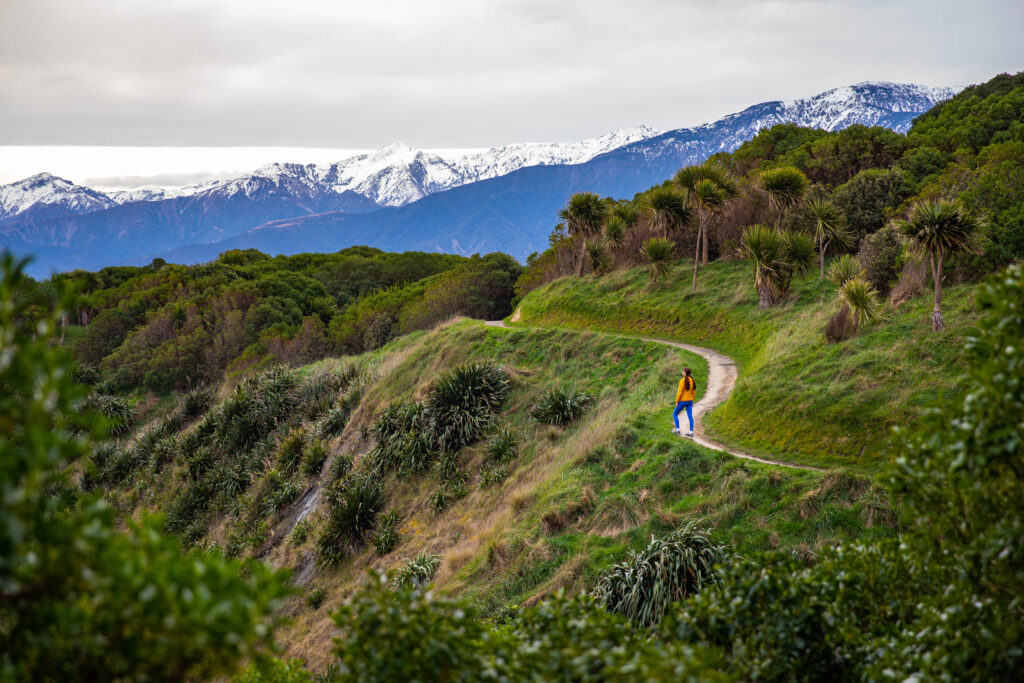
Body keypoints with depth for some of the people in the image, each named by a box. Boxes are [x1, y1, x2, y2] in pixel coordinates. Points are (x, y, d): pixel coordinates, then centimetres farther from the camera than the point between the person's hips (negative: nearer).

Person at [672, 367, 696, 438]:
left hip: (682, 401, -7)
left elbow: (680, 392, -18)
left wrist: (677, 401, -10)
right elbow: (694, 392, 11)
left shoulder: (683, 381, -17)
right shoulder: (692, 381, 6)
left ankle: (677, 429, 7)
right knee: (690, 416, 5)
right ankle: (691, 432, 2)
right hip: (690, 401, 7)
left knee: (675, 414, 10)